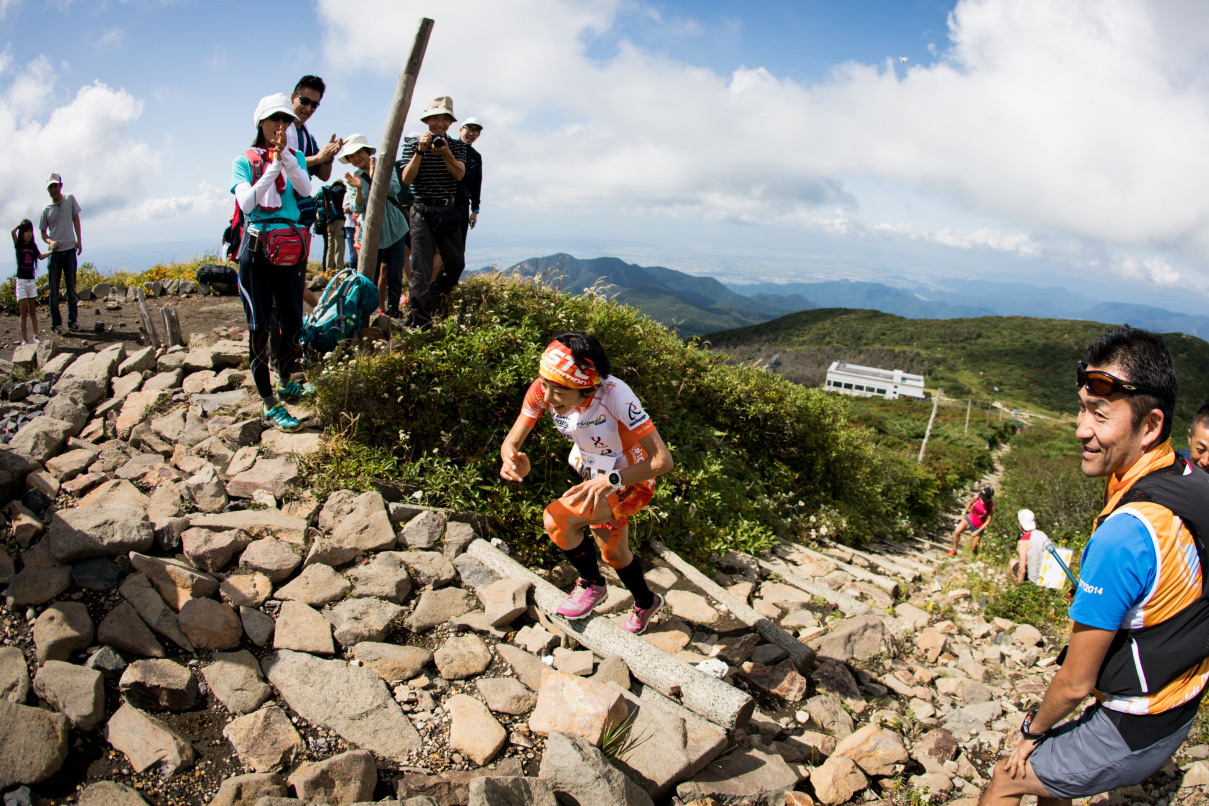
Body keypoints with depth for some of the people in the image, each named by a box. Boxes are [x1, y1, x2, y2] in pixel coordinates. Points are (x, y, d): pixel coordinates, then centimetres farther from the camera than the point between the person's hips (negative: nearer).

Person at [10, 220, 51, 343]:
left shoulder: (32, 246, 7)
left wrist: (52, 251, 14)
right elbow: (13, 232, -20)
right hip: (21, 281, -4)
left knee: (33, 311, 11)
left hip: (31, 281, 4)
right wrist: (20, 225, -4)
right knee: (23, 313, -3)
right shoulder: (18, 245, -6)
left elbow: (41, 256, 22)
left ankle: (36, 336, 18)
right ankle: (24, 340, -1)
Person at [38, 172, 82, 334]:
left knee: (71, 288, 7)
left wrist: (79, 240, 3)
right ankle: (56, 323, 6)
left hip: (70, 249, 0)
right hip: (55, 252, 0)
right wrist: (50, 241, -14)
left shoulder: (70, 199, 3)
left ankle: (72, 320, 17)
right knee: (54, 290, 1)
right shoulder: (46, 210, 2)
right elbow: (43, 234, 7)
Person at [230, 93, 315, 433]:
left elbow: (305, 189, -7)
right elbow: (246, 202, -10)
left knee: (292, 321, 9)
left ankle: (286, 385, 31)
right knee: (259, 326, -3)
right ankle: (269, 405, 1)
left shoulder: (295, 157, 12)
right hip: (256, 247, -3)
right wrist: (272, 167, -12)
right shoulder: (245, 160, 4)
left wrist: (285, 158, -18)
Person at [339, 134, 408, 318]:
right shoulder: (354, 177, 6)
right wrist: (358, 188, -22)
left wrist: (376, 178, -29)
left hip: (394, 229, -1)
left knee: (394, 275, -1)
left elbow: (395, 189, -16)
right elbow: (357, 209, -5)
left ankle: (393, 313, 7)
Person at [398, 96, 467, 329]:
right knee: (421, 268, -8)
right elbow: (406, 179, -9)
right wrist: (420, 152, -21)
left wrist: (446, 154, -27)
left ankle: (427, 299, 33)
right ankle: (420, 323, -5)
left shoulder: (457, 146, 7)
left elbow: (460, 174, -10)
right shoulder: (413, 144, 1)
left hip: (449, 212, 4)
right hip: (423, 212, -3)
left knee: (456, 264, 8)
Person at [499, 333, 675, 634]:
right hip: (594, 476, 6)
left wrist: (610, 480, -52)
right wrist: (512, 460, -42)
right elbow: (511, 442, -18)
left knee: (557, 519, -21)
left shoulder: (614, 394, -39)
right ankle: (646, 603, 48)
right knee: (612, 553, 16)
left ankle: (592, 585, 9)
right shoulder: (542, 390, -24)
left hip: (631, 482, -6)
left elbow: (663, 459, -39)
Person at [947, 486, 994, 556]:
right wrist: (964, 514, 13)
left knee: (974, 547, 1)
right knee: (956, 532, -20)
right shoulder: (977, 497, -16)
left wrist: (977, 532, -18)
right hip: (969, 519, 2)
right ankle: (954, 550, 1)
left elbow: (988, 521, -16)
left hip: (979, 526, -2)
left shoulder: (991, 506, -23)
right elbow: (970, 504, 7)